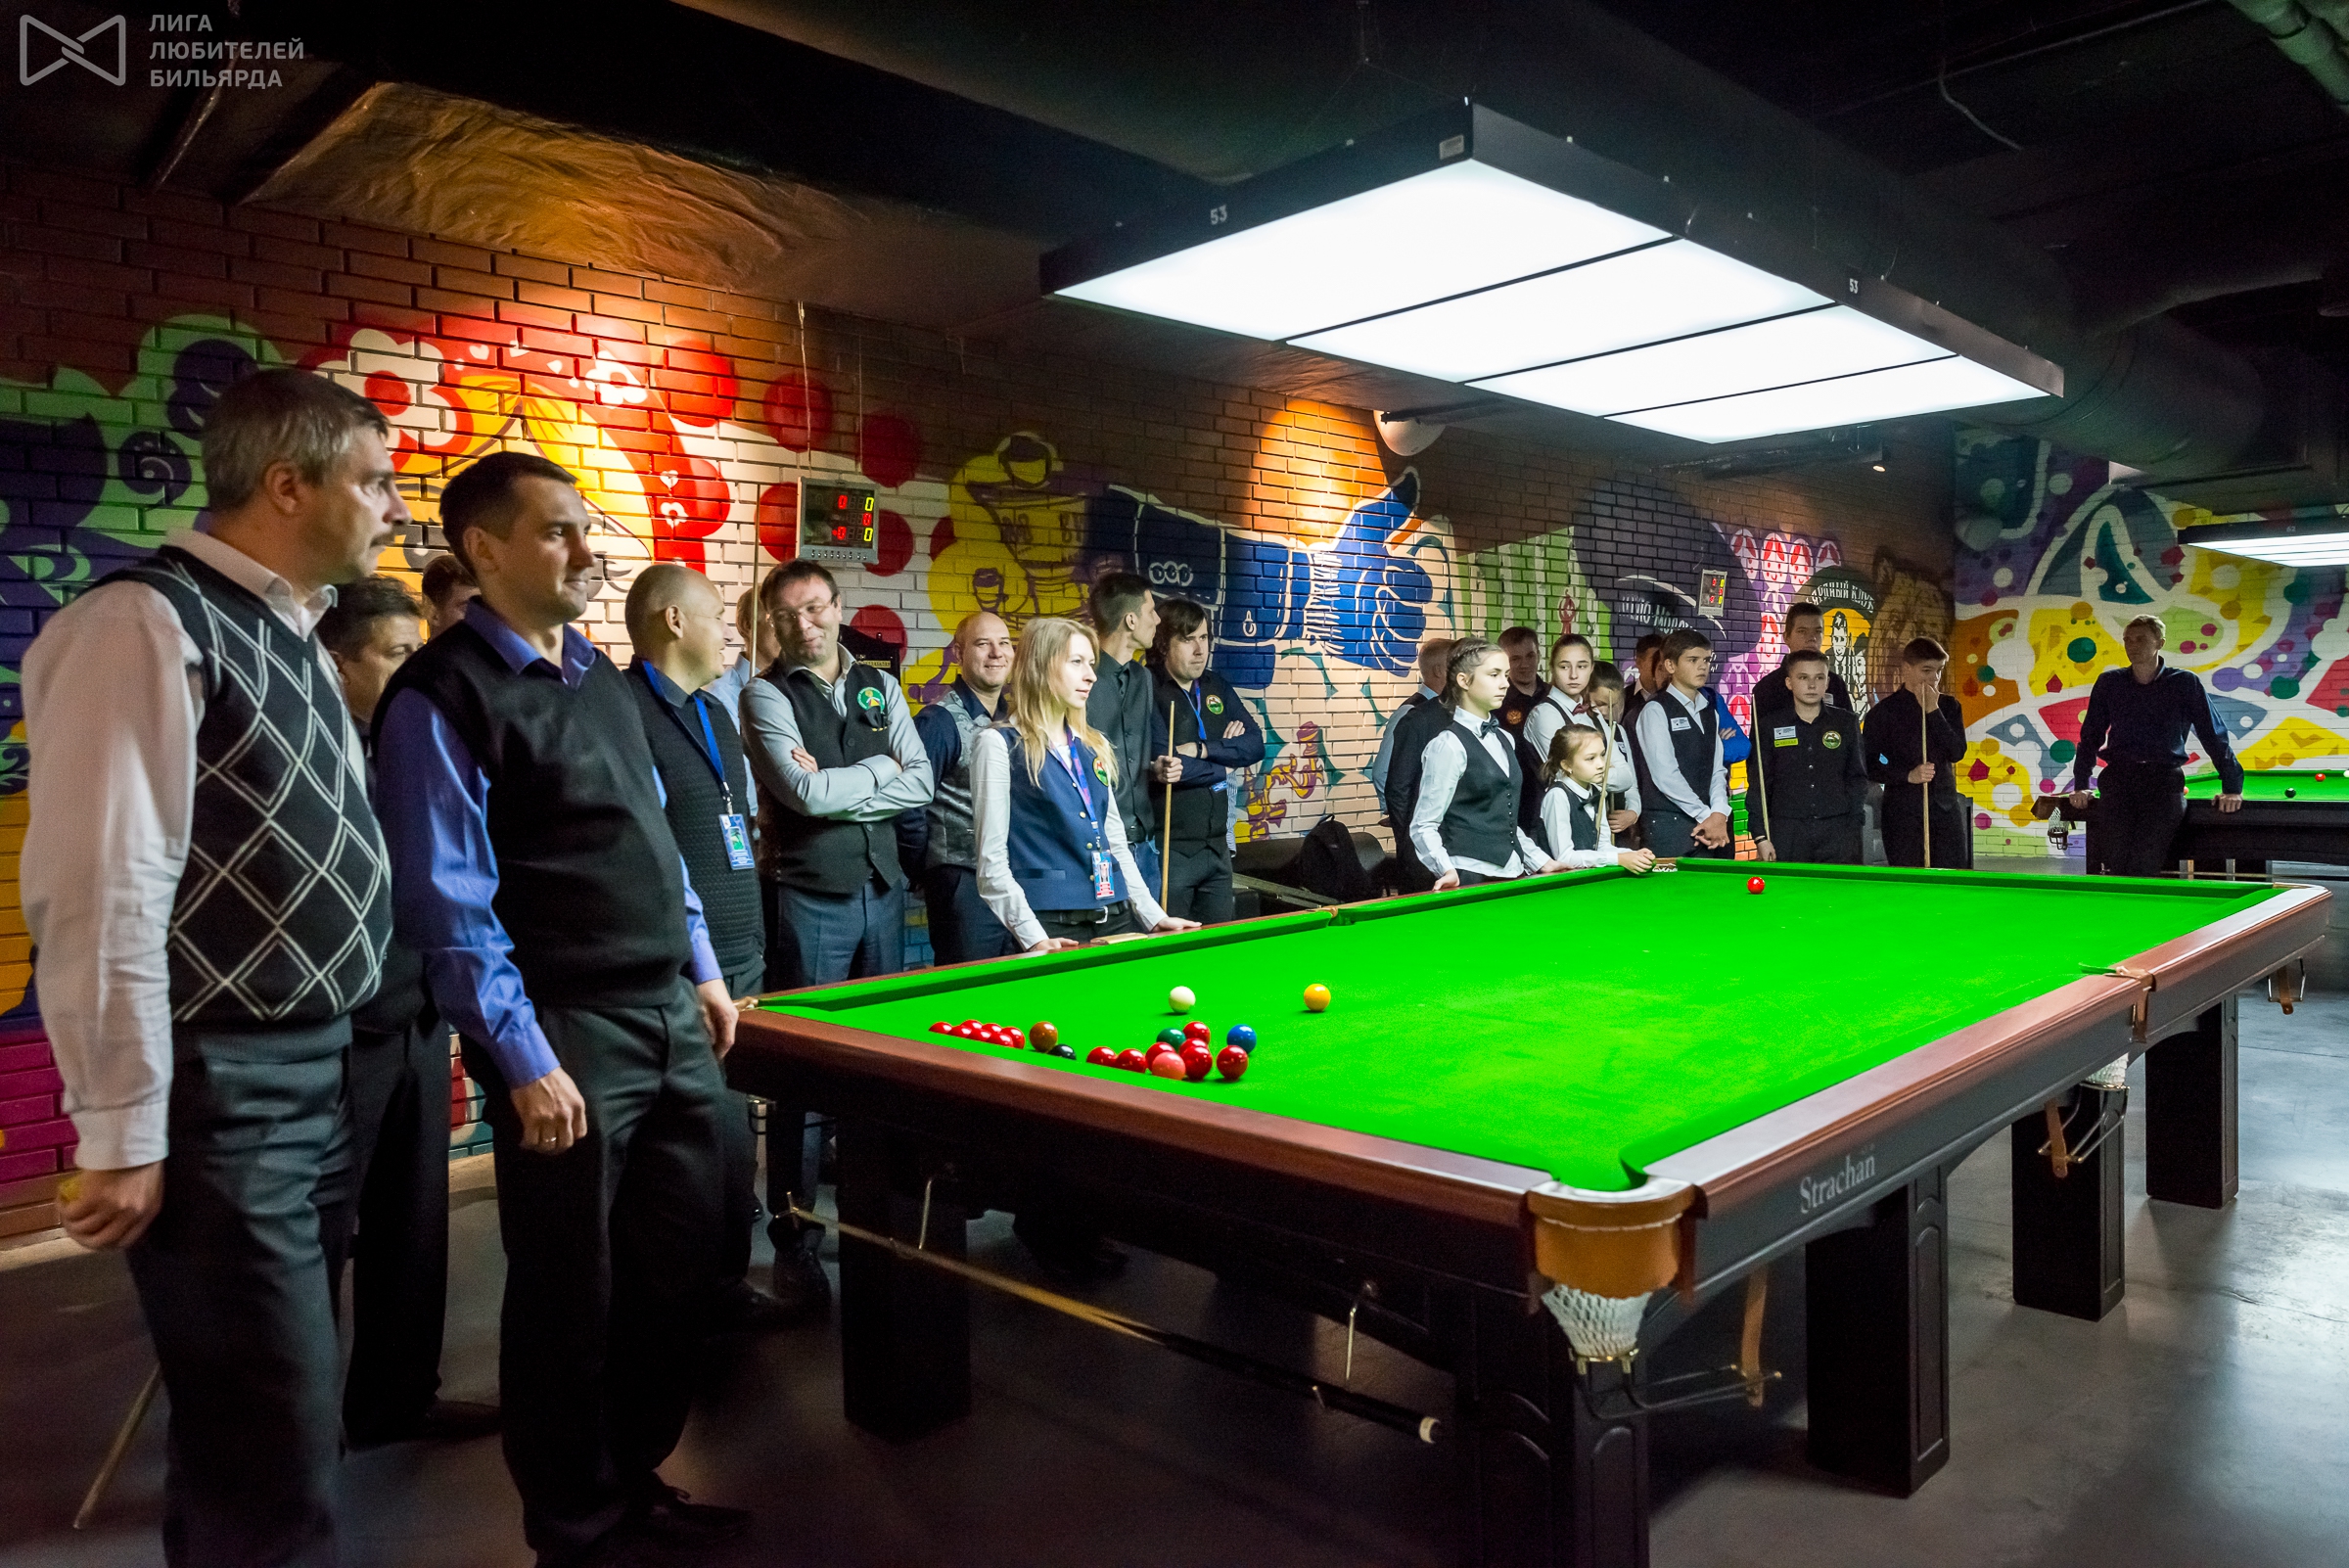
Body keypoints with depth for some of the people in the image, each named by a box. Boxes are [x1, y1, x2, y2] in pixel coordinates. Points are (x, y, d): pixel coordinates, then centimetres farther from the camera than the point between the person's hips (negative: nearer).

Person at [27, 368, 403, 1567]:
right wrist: (124, 1136, -17)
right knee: (274, 1467, -1)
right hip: (222, 1096, -9)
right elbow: (100, 895, -19)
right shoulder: (148, 625, -15)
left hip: (315, 1075, 9)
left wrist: (331, 1055, 18)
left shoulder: (290, 634, 13)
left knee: (267, 1422, 21)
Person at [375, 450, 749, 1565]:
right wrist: (522, 1060, -16)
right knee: (571, 1298, 7)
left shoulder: (600, 675, 13)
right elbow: (450, 906, -14)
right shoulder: (442, 698, -11)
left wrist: (701, 968, 15)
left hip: (673, 1014, 8)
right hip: (566, 1032, -7)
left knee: (683, 1266, 15)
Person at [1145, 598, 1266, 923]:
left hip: (1217, 844, 7)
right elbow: (1164, 765, -21)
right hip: (1170, 848, -7)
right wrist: (1227, 752, -7)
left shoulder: (1217, 687, 11)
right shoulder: (1148, 692, -11)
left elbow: (1255, 746, 3)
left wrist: (1203, 750, -13)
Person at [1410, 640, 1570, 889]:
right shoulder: (1449, 744, -11)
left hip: (1511, 874, 7)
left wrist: (1541, 861, 13)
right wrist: (1447, 870, -26)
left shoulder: (1505, 740, 12)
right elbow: (1423, 826, -12)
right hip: (1469, 878, -7)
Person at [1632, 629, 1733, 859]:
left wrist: (1719, 813, -6)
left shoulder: (1709, 712, 16)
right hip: (1667, 828, -6)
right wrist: (1706, 815, -12)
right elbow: (1665, 775, -13)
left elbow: (1717, 769, 11)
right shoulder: (1656, 711, -5)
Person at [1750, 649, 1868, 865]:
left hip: (1838, 831, 1)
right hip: (1787, 835, -1)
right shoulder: (1769, 725, 4)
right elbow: (1758, 785, 4)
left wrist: (1853, 822, 4)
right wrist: (1760, 836, -3)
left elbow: (1858, 777, 14)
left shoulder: (1847, 722, 9)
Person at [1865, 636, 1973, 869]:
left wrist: (1933, 711, -8)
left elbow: (1957, 752, -3)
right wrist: (1909, 775, -16)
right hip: (1903, 812, -3)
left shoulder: (1949, 707, 12)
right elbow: (1868, 765, -3)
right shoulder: (1884, 712, 0)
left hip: (1946, 807, 4)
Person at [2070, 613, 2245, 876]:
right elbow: (2091, 735, 16)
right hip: (2118, 779, 2)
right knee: (2115, 863, -13)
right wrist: (2080, 784, 10)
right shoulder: (2109, 683, 9)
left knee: (2145, 865, -17)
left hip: (2164, 781, -2)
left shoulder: (2184, 683, 3)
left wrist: (2232, 787, 3)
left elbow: (2213, 735, 6)